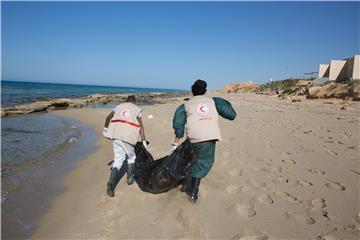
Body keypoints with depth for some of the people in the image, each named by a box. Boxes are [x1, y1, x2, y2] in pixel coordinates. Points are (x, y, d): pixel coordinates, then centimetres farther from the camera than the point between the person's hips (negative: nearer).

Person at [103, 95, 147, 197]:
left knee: (118, 159, 7)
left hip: (116, 134, 3)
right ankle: (130, 178, 26)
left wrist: (106, 128, 39)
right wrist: (144, 141, 5)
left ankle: (111, 183, -8)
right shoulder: (137, 109, 9)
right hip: (128, 136, -3)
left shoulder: (119, 106, 19)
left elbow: (108, 118, 22)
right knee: (131, 157, 21)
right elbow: (141, 126, 3)